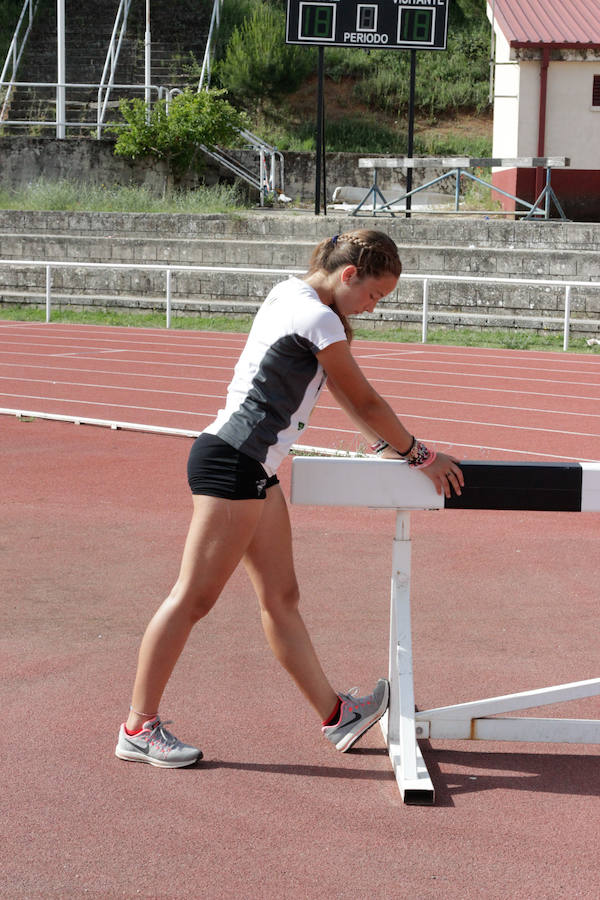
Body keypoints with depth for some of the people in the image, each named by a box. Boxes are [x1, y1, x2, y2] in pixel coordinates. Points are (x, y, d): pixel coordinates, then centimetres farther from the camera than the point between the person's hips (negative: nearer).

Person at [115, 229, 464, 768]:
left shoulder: (292, 295, 15)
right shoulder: (317, 319, -14)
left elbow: (346, 394, 24)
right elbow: (365, 401, -7)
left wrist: (387, 443, 25)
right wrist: (420, 456, 5)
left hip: (252, 469, 10)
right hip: (232, 463, -10)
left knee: (281, 597, 13)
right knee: (194, 597, -5)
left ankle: (334, 714, 20)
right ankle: (139, 728, 1)